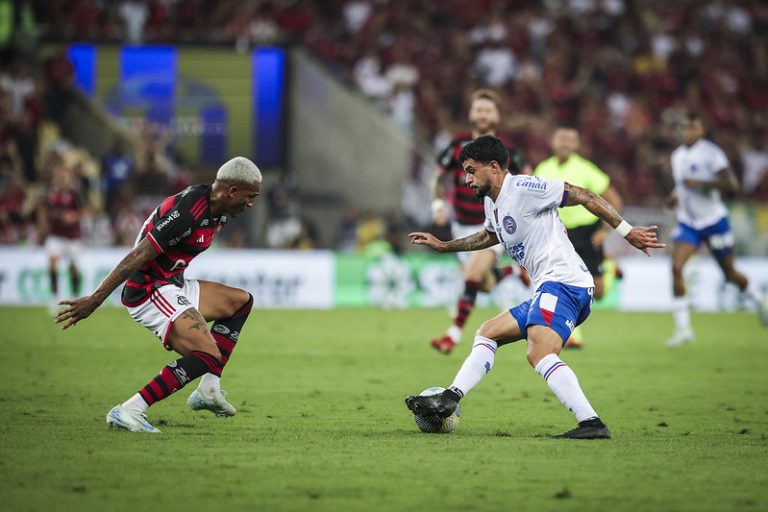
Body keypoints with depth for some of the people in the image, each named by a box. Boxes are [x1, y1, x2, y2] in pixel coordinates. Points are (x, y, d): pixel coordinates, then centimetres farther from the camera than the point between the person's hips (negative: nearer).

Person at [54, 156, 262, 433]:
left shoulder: (217, 210, 6)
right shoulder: (186, 213, -24)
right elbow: (138, 256, -26)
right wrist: (94, 300, -26)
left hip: (173, 285, 11)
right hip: (150, 292, -11)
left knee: (241, 301, 19)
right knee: (209, 356, -21)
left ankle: (209, 389, 10)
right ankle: (129, 411, -23)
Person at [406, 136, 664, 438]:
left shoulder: (522, 188, -8)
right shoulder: (492, 203, 21)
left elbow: (583, 196, -11)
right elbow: (489, 236, 46)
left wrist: (627, 232, -15)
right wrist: (443, 246, 45)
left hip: (563, 281, -11)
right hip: (549, 290, 11)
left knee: (540, 354, -28)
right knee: (487, 334, 18)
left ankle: (591, 423, -37)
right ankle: (448, 400, 15)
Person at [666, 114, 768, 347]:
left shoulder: (711, 153, -16)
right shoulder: (677, 155, 7)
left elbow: (731, 185, -21)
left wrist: (700, 184, -28)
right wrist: (676, 195, 5)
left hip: (713, 222, -5)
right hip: (687, 223, 5)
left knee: (730, 274, 9)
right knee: (676, 268, -16)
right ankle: (683, 328, -14)